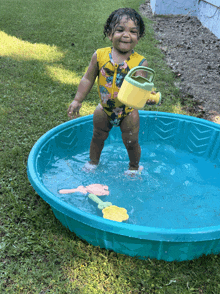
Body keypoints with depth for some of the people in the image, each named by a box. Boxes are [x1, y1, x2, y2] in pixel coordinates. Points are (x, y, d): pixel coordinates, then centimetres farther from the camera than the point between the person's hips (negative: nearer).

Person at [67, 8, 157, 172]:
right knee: (98, 137, 23)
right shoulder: (99, 55, -12)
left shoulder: (140, 62, -17)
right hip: (105, 109, 2)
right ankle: (93, 162, 50)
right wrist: (77, 101, -6)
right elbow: (88, 79, -4)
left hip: (128, 112, -2)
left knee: (131, 142, 15)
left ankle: (134, 167, 43)